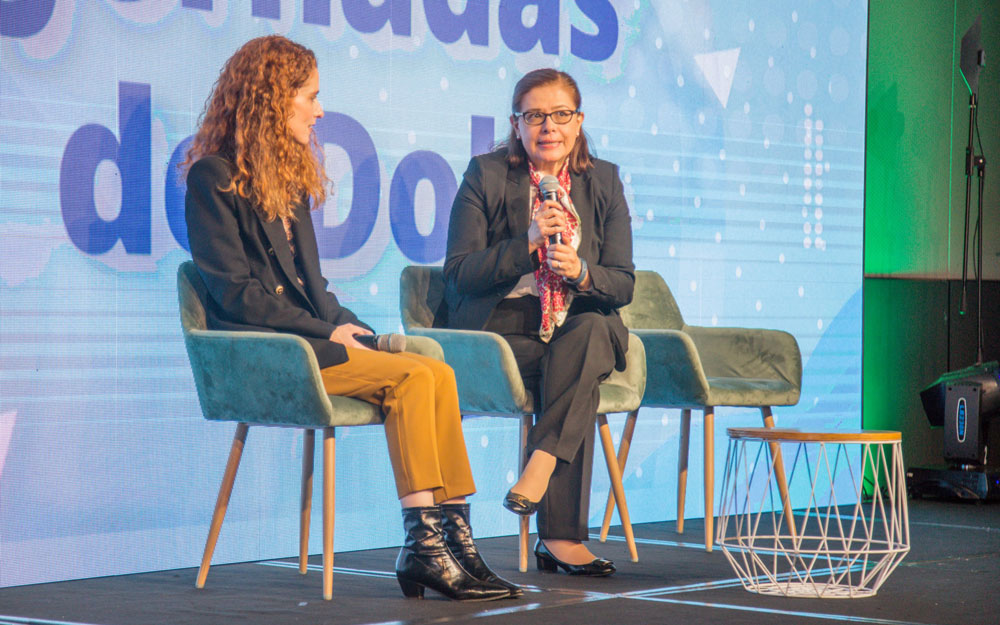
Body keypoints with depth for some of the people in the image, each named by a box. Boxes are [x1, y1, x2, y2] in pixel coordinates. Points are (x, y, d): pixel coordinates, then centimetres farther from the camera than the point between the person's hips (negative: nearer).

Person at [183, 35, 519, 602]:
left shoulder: (291, 177, 22)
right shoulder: (214, 177, -4)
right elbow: (236, 292, -11)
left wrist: (356, 330, 4)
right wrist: (329, 333, -12)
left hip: (307, 341, 8)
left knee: (437, 373, -17)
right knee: (413, 376, -24)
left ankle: (452, 530, -23)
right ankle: (423, 544, -26)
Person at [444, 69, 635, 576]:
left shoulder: (602, 180, 12)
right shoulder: (486, 175, 4)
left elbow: (623, 285, 6)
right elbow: (458, 274, -3)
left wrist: (579, 270, -17)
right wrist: (527, 244, -16)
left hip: (581, 330, 3)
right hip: (501, 331, -3)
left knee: (592, 332, -34)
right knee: (577, 380, -32)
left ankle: (543, 461, -40)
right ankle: (560, 536, -31)